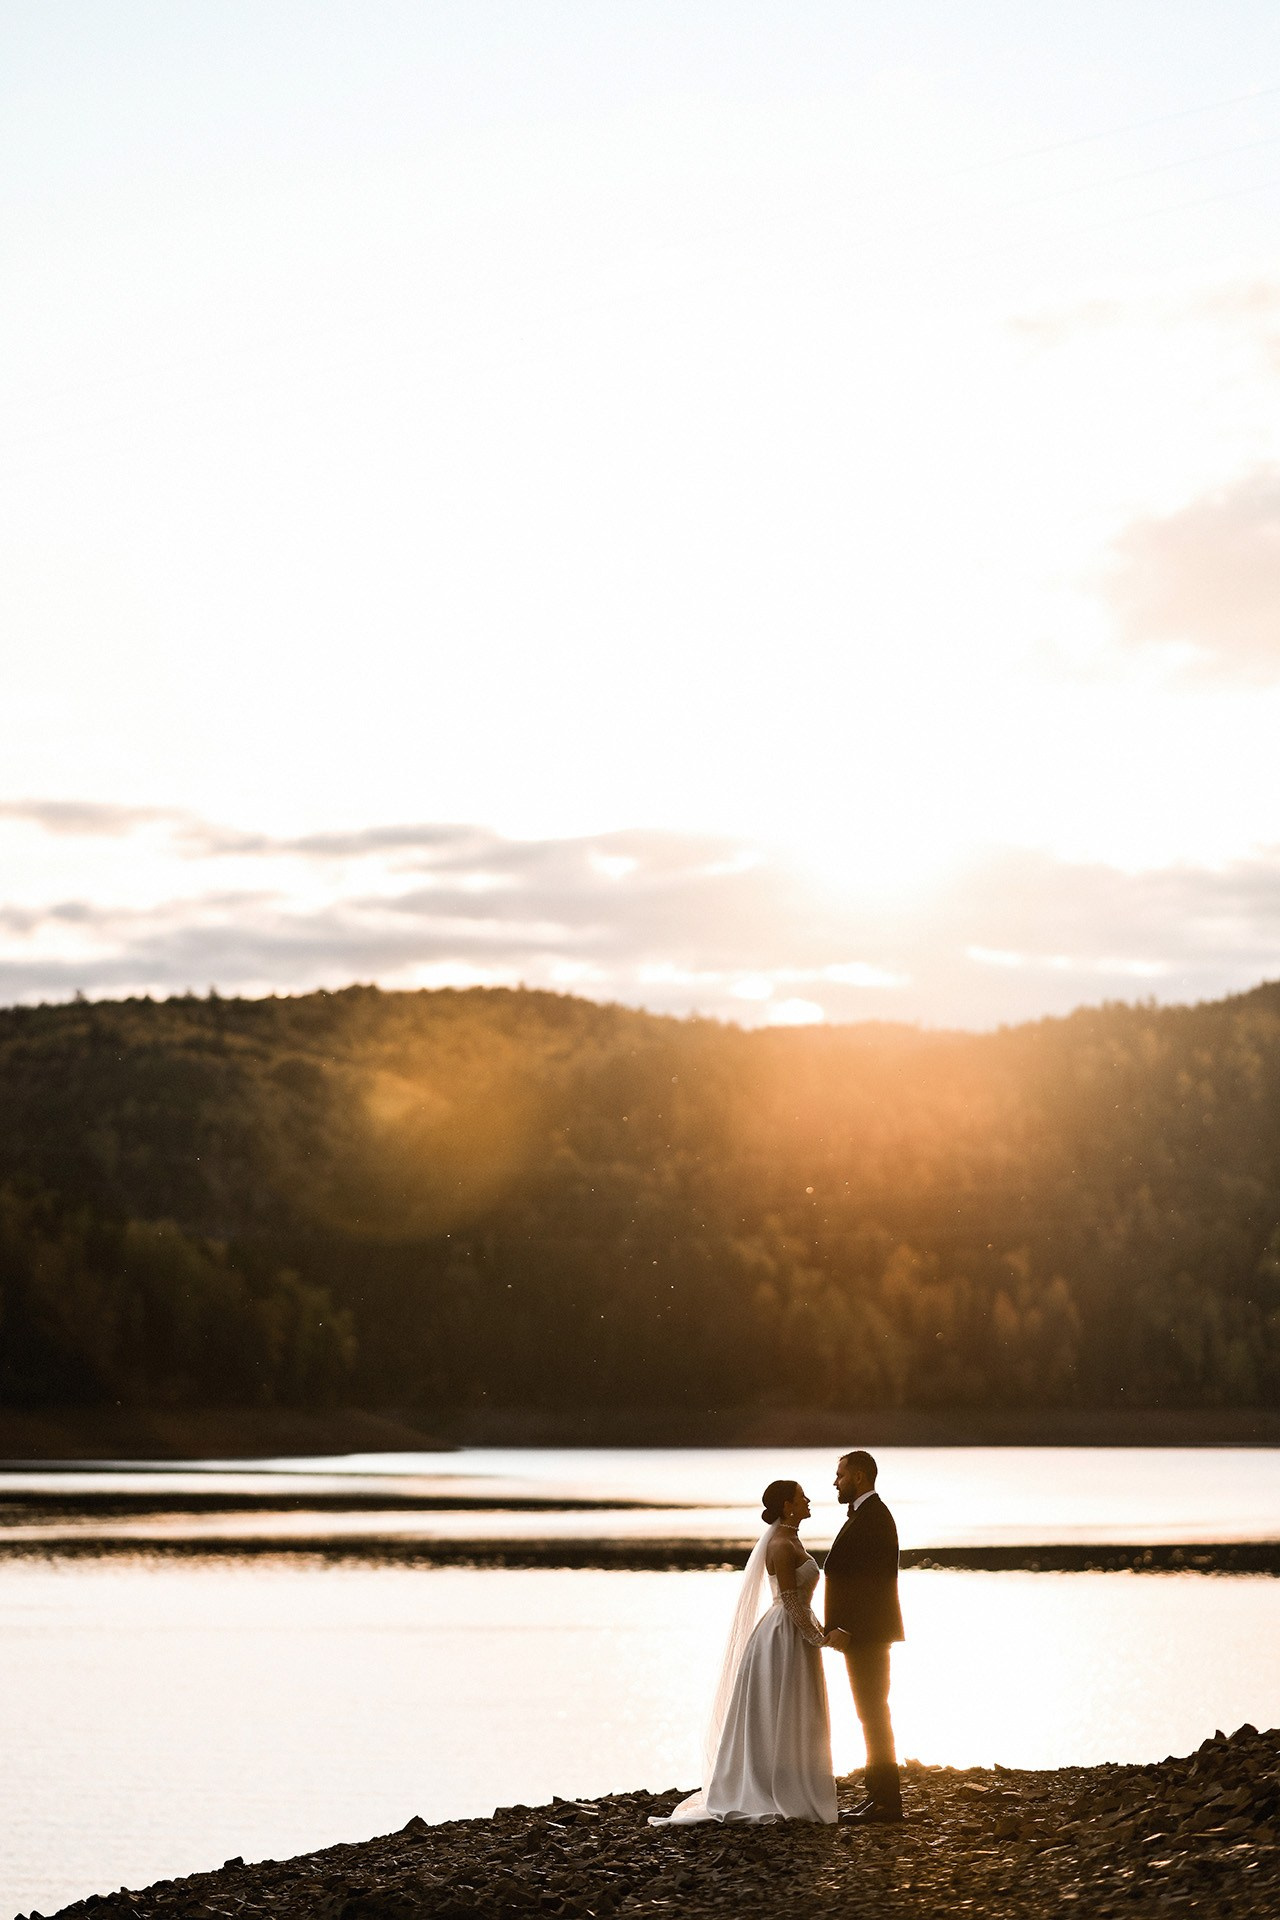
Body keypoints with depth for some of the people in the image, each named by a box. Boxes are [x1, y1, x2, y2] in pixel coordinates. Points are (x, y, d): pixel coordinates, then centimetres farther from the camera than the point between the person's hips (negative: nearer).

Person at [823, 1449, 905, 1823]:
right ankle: (879, 1794, 17)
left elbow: (871, 1580, -22)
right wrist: (841, 1628, 15)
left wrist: (848, 1630, -22)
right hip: (861, 1634, 11)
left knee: (873, 1713, -9)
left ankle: (886, 1801, -7)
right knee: (872, 1713, 12)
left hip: (868, 1634, -11)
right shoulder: (864, 1514, 18)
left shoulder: (873, 1516, -15)